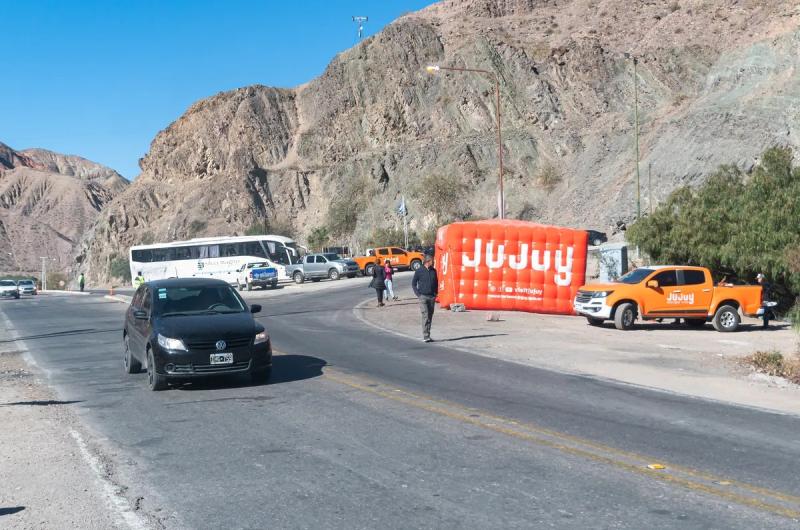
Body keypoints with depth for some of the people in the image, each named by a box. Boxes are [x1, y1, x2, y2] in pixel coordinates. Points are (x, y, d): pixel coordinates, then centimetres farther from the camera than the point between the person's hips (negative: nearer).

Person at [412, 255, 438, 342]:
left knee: (430, 317, 8)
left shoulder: (433, 271, 9)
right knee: (425, 316, -12)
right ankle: (425, 336, -12)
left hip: (432, 297, 5)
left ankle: (428, 336, 16)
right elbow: (413, 283, 2)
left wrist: (436, 292, 11)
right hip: (423, 296, -5)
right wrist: (417, 294, -6)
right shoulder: (419, 271, -4)